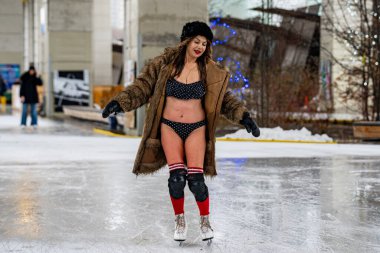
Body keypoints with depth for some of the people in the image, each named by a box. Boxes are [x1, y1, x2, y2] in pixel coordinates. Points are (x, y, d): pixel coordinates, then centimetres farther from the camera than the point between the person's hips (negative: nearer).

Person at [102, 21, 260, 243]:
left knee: (196, 179, -7)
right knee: (177, 177, -10)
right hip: (169, 127, 0)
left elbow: (225, 99, 7)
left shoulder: (211, 72, -1)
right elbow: (143, 87, 0)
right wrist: (120, 102, -10)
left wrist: (243, 116, -3)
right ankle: (180, 221, 15)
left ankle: (205, 221, 18)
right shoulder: (165, 64, -5)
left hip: (196, 128, 0)